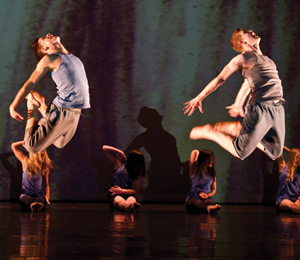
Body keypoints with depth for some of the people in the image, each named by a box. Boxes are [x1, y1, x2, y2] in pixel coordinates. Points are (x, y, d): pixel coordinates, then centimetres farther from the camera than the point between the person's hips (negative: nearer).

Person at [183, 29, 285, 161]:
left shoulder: (261, 57, 21)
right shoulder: (246, 57, -3)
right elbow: (220, 79, -1)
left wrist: (238, 104, 38)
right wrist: (199, 98, -1)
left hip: (277, 109, 8)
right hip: (260, 109, -8)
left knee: (275, 153, 7)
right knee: (241, 152, -5)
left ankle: (240, 130, 19)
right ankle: (209, 132, 15)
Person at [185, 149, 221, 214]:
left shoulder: (212, 172, 14)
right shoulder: (195, 170, 1)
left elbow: (214, 189, 17)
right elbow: (194, 152, -13)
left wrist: (208, 195, -5)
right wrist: (196, 152, 12)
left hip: (206, 198, 3)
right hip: (192, 199, -3)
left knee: (209, 202, -36)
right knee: (198, 203, -41)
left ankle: (210, 208, -75)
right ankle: (209, 208, -77)